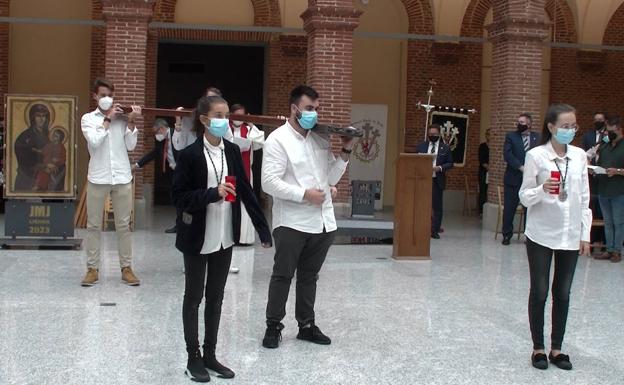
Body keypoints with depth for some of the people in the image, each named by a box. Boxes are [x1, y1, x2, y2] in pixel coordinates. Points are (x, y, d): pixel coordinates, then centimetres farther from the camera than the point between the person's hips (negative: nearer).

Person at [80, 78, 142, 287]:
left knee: (123, 224, 5)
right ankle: (92, 268, 11)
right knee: (94, 224, 4)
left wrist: (131, 122, -7)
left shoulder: (121, 117, 7)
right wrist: (108, 119, -9)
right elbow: (94, 141, -13)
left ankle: (126, 267, 12)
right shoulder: (88, 118, 5)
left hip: (122, 177, 1)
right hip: (98, 178, -1)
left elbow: (130, 146, 1)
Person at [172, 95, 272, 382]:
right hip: (197, 237, -5)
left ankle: (210, 355, 24)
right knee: (194, 297, 8)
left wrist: (263, 228, 1)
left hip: (225, 236, 5)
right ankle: (194, 358, 18)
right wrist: (212, 194, -25)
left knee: (216, 296, 13)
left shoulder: (232, 151, 3)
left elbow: (245, 191, 5)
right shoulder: (190, 154, -12)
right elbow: (179, 197, -12)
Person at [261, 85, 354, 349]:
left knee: (309, 276, 15)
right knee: (283, 276, 4)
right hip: (292, 223, -6)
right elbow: (270, 182, -16)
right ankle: (273, 326, 16)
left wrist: (345, 152, 2)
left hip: (323, 222, 6)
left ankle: (307, 325, 25)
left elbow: (331, 178, 14)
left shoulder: (320, 140, 11)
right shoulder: (278, 140, -7)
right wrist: (305, 195, -17)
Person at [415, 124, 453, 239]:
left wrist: (440, 168, -13)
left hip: (437, 181, -1)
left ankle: (435, 230, 9)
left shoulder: (445, 148, 4)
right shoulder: (421, 146, 8)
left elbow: (450, 163, 4)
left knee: (437, 206, 2)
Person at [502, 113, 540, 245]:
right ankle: (507, 235, 13)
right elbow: (507, 154, -8)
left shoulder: (537, 138, 9)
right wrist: (521, 167, -15)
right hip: (514, 178, -1)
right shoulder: (511, 136, 4)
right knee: (509, 208, 2)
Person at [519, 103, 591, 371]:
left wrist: (585, 234, 6)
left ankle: (556, 348, 20)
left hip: (570, 236, 3)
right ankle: (538, 348, 17)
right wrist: (542, 190, -26)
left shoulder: (579, 156, 4)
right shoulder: (536, 156, -7)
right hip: (541, 235, -3)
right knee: (539, 293, 5)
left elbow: (584, 198, 9)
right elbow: (524, 197, -6)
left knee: (563, 294, 9)